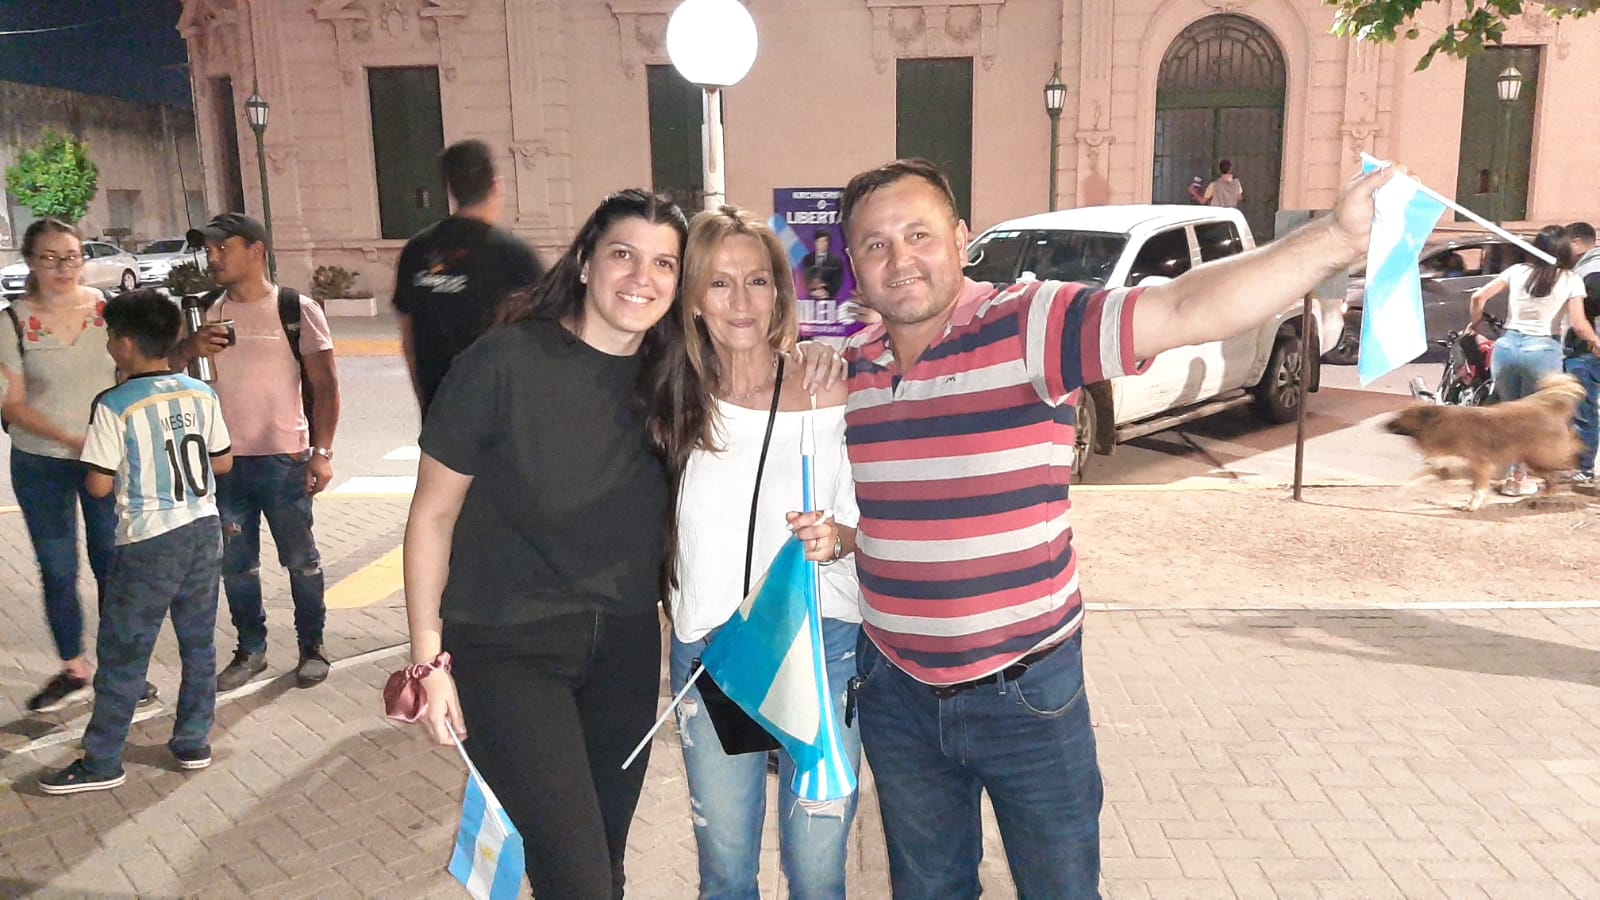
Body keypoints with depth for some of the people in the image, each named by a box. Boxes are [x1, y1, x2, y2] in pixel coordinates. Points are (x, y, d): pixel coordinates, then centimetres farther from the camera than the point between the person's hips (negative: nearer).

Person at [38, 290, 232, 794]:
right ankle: (193, 742, 24)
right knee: (199, 643, 15)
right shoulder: (202, 395, 2)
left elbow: (99, 485, -11)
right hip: (204, 531, 5)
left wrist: (129, 471, 8)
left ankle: (101, 762, 16)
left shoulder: (114, 406, -13)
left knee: (122, 655, 6)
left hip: (149, 543, -5)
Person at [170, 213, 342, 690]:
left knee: (300, 559, 6)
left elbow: (325, 385, -8)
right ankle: (251, 650, 27)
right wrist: (190, 347, -14)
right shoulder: (209, 314, 7)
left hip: (284, 460, -5)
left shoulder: (297, 309, -6)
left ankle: (312, 647, 21)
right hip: (225, 460, 5)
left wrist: (322, 451, -14)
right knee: (235, 563, 13)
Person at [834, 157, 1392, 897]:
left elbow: (1183, 310, -30)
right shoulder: (846, 370, -1)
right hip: (897, 693, 4)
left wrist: (1336, 238, -42)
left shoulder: (1029, 327, -16)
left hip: (1028, 691, -3)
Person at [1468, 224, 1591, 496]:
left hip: (1506, 346, 3)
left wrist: (1475, 323, 19)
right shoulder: (1571, 281, -1)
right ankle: (1517, 478, 12)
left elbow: (1479, 297, 2)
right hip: (1542, 351, -2)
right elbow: (1578, 324, -6)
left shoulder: (1517, 271, 6)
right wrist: (1594, 341, 13)